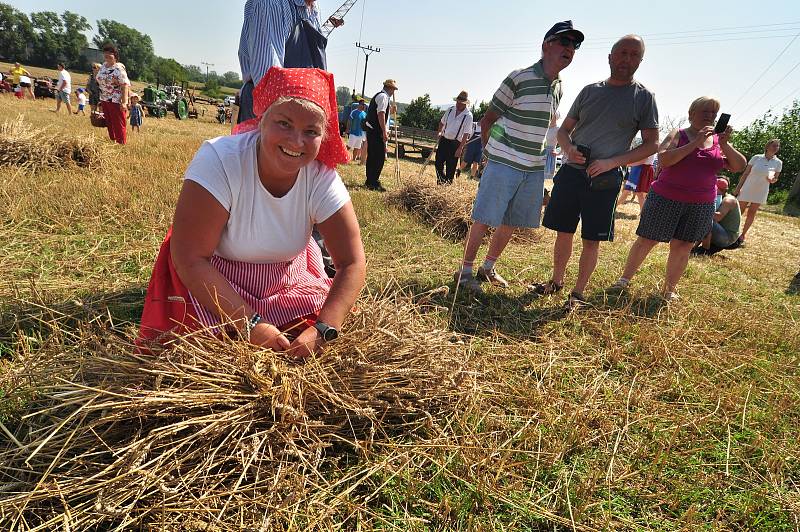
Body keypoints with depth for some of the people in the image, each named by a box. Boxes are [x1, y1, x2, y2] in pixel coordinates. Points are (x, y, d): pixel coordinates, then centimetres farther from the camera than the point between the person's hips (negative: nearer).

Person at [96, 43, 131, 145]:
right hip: (104, 100, 8)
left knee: (119, 125, -3)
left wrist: (124, 102, -29)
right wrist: (100, 99, 19)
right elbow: (100, 81, 20)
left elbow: (125, 85, -21)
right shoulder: (103, 66, 11)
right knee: (109, 124, 14)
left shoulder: (119, 68, -15)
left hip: (116, 101, -8)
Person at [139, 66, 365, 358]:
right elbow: (190, 259, -28)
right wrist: (250, 324, -33)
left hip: (286, 280, 3)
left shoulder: (322, 177, -21)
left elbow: (352, 263, -18)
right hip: (212, 278, -2)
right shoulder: (219, 159, -29)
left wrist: (321, 331, -32)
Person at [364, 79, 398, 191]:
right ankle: (374, 183, -8)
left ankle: (369, 181, 20)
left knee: (372, 156, 13)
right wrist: (384, 132, -24)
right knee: (379, 157, -9)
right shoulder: (383, 96, -10)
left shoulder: (378, 96, 21)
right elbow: (381, 114, -20)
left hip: (371, 130, 10)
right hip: (377, 131, -10)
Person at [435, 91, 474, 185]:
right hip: (444, 140, 5)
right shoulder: (450, 110, 4)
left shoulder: (468, 116, -11)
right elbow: (442, 122, 22)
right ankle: (441, 182, 19)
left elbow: (466, 134, -14)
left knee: (450, 167, 1)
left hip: (456, 144, -4)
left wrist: (460, 149, -18)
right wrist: (439, 132, 9)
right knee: (438, 163, 2)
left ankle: (448, 184, 15)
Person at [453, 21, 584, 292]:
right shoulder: (519, 78, -10)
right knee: (484, 220, -2)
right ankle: (465, 270, 11)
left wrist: (536, 155, 18)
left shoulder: (558, 88, 11)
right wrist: (492, 152, -1)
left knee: (511, 224, 12)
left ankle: (488, 267, 28)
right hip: (504, 165, -7)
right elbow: (487, 121, -4)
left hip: (534, 168, 7)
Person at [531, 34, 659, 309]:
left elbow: (651, 144, -1)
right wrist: (568, 148, -10)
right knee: (563, 232, 10)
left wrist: (612, 162, -15)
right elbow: (564, 128, 14)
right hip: (571, 172, 3)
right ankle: (556, 281, 27)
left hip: (604, 180, -3)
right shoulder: (590, 90, 9)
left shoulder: (644, 97, 1)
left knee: (591, 241, 1)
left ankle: (578, 293, 16)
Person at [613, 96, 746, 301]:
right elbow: (664, 160, -19)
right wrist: (696, 142, -22)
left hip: (701, 205, 3)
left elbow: (739, 166, 0)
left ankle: (669, 289, 19)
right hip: (666, 199, -3)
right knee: (646, 241, 3)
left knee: (682, 247, 6)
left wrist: (725, 145, -16)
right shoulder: (677, 135, -2)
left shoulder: (719, 141, 8)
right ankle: (625, 278, 17)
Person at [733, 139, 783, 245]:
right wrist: (738, 188, -7)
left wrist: (772, 180, -19)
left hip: (760, 192, 2)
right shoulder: (756, 157, -6)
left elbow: (775, 179, 7)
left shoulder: (778, 163, -1)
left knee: (751, 214, 6)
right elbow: (745, 174, -3)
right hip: (747, 189, -2)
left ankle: (743, 234, 16)